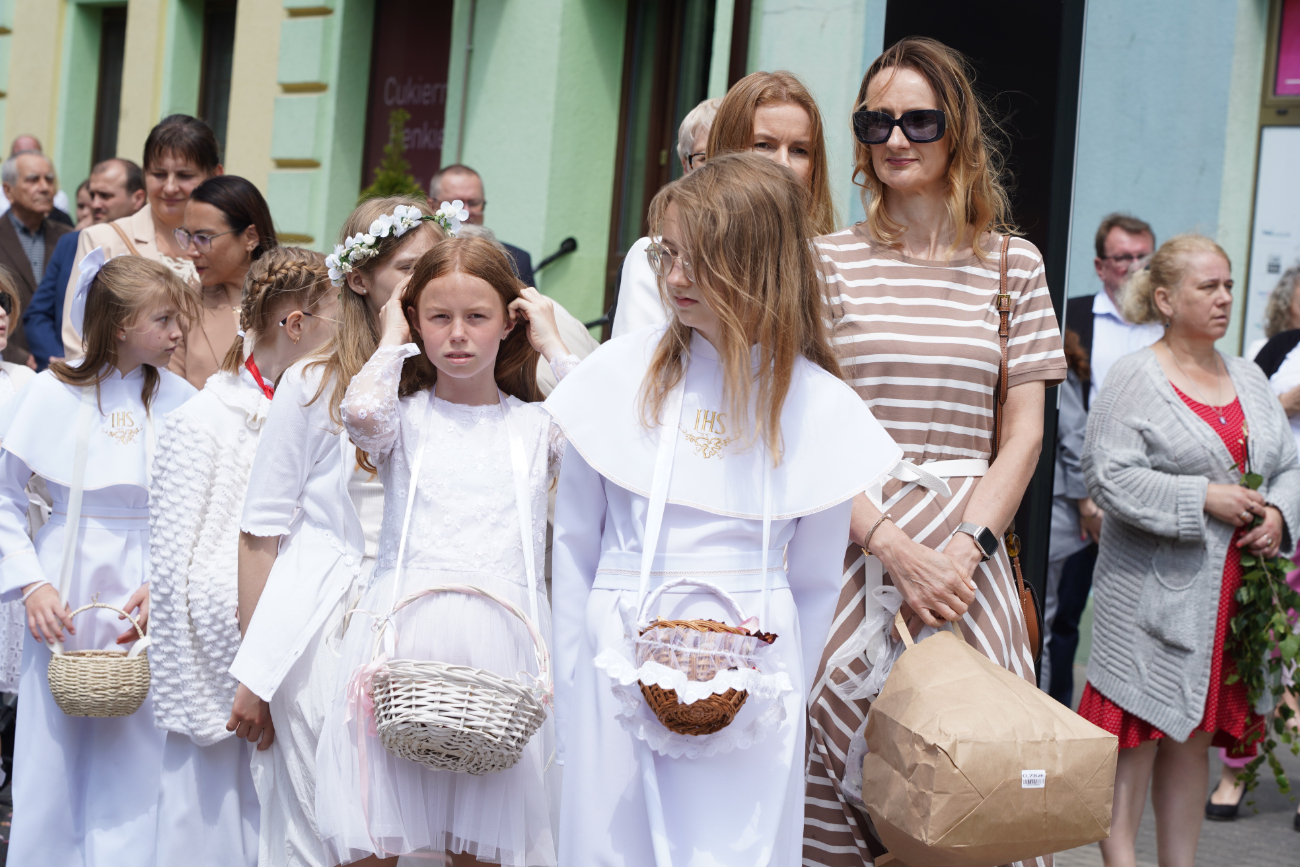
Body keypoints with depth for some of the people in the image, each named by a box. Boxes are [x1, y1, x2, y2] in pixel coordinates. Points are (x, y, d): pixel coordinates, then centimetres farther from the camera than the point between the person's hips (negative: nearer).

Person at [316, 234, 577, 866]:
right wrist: (393, 340, 5)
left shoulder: (535, 425, 14)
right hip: (403, 629, -1)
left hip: (504, 633, 1)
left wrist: (552, 344, 6)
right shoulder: (404, 418, 10)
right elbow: (361, 411, -14)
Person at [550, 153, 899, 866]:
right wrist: (570, 683, 6)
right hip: (620, 668, 1)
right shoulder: (620, 374, 0)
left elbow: (813, 581, 6)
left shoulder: (815, 406, -1)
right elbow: (573, 539, 5)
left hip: (748, 686, -1)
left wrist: (782, 697, 6)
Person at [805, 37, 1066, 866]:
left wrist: (965, 548, -9)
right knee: (839, 761, -1)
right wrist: (894, 546, -14)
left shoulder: (1014, 263, 9)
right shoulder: (829, 260, 4)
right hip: (848, 542, -1)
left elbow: (1023, 434, 6)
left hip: (967, 551, 1)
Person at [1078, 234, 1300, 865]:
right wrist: (1203, 498, -18)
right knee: (1138, 731, -2)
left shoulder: (1249, 379, 15)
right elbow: (1108, 475, -15)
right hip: (1154, 592, -6)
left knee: (1194, 732, 12)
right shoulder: (1134, 376, -6)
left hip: (1228, 593, 6)